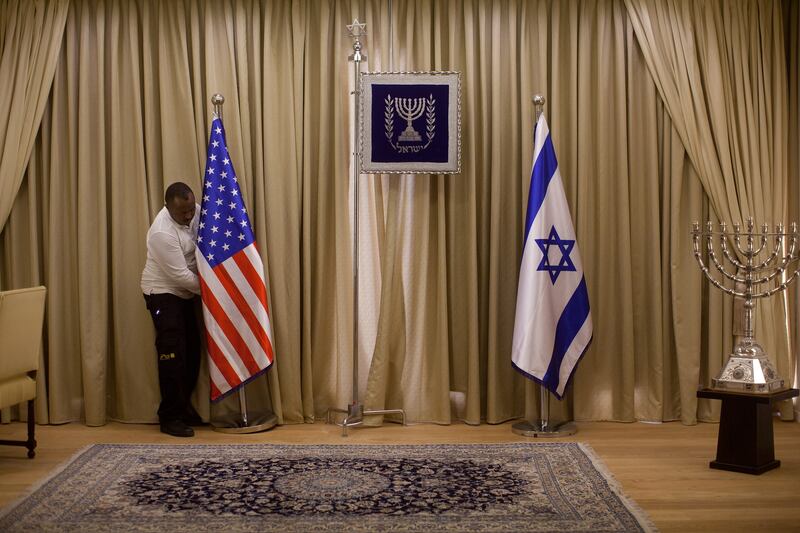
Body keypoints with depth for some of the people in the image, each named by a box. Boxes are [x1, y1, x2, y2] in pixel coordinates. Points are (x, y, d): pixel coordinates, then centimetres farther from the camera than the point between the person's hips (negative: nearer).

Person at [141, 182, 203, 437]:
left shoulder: (194, 211, -7)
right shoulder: (163, 232, -29)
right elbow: (180, 275, -27)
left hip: (185, 292, 8)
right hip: (163, 294, -8)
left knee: (192, 351, 11)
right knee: (172, 354, -11)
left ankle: (184, 405, 26)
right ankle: (170, 417, -4)